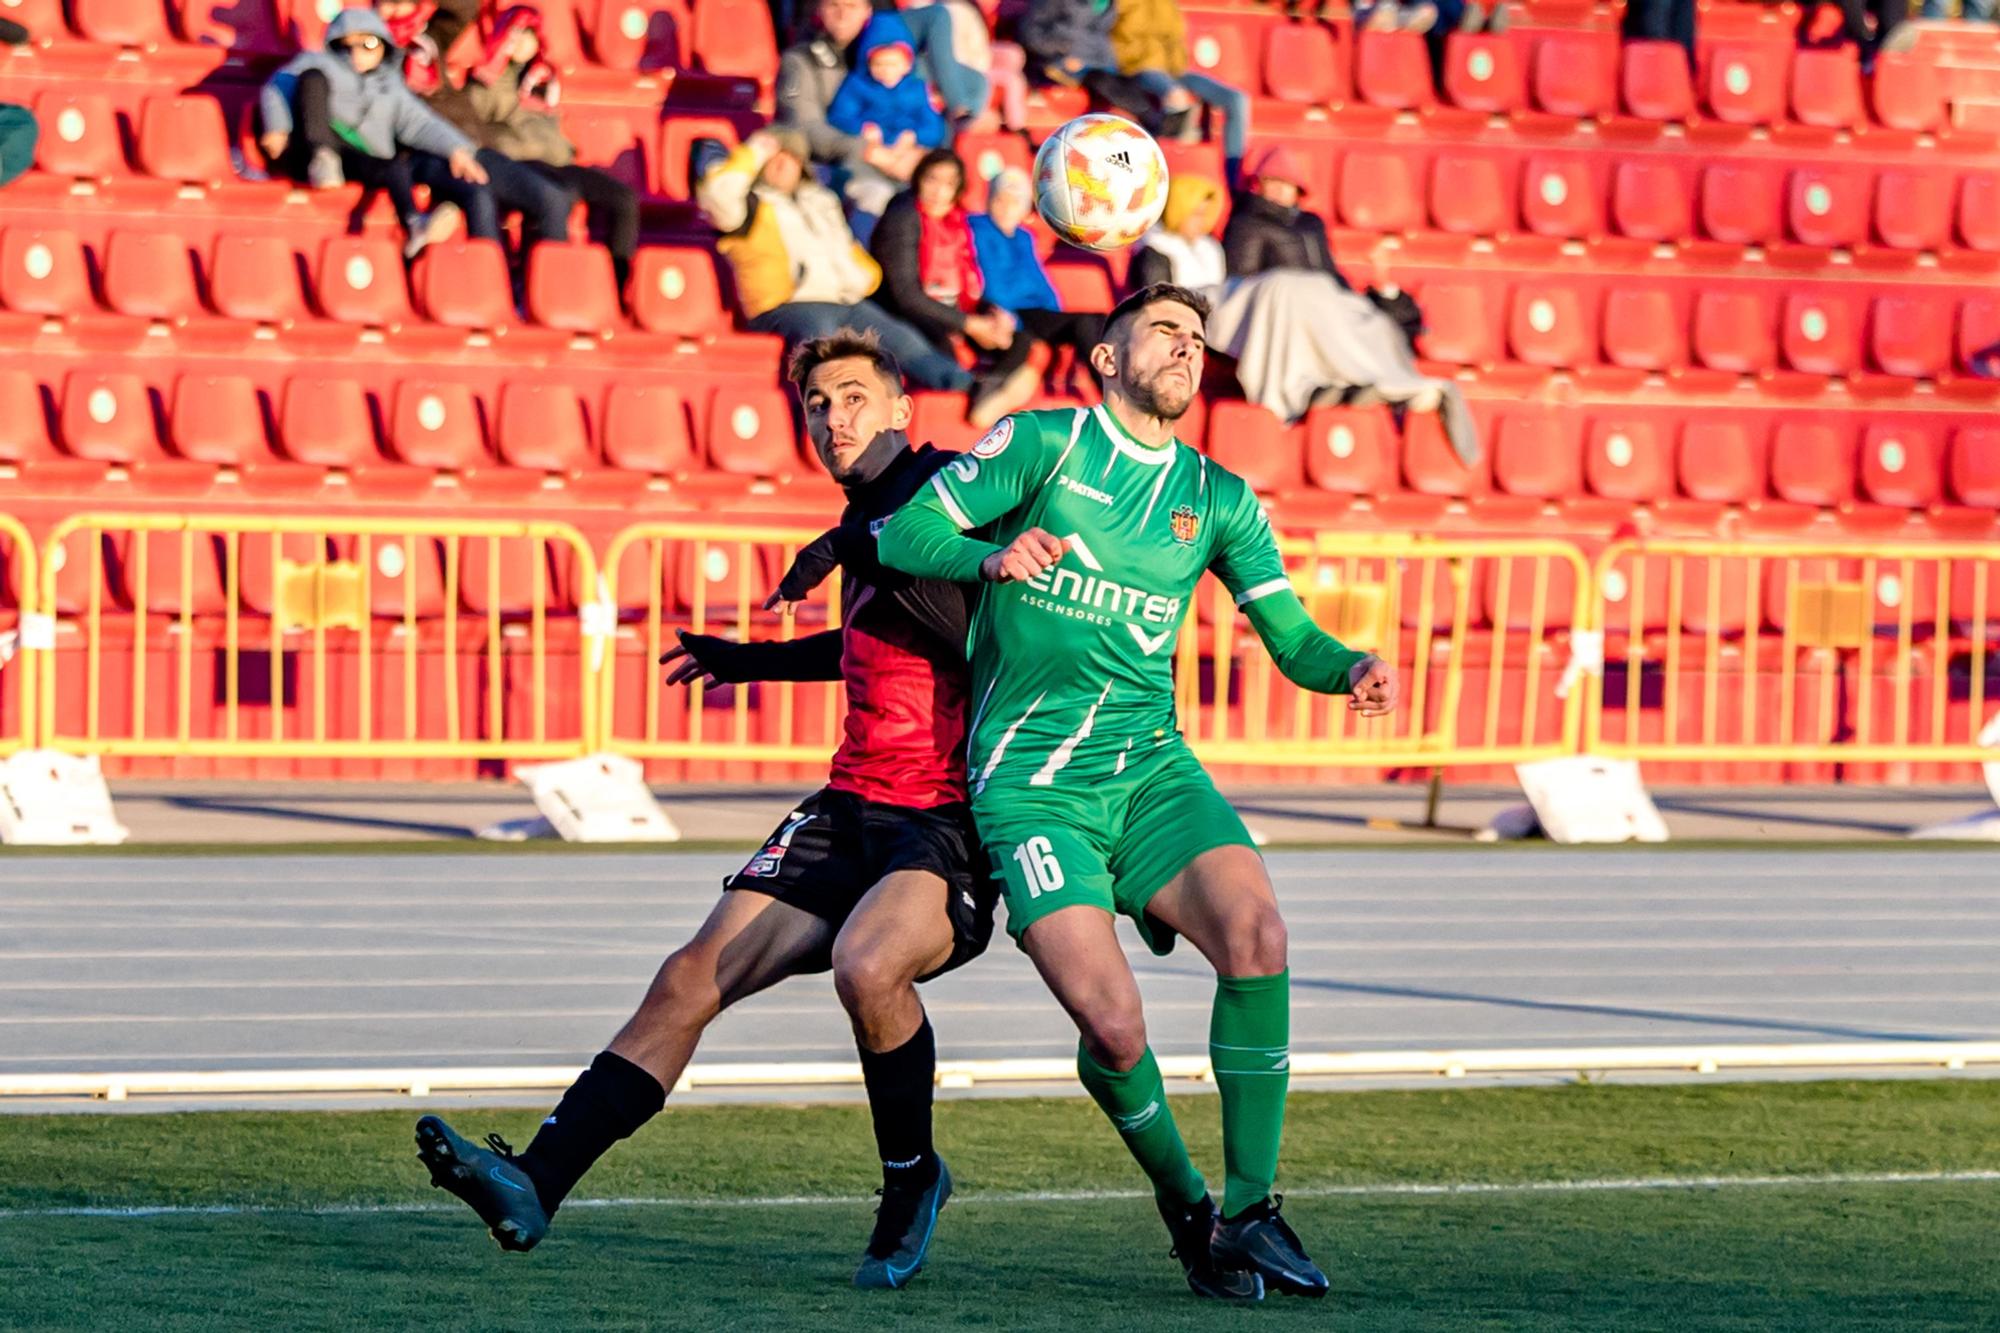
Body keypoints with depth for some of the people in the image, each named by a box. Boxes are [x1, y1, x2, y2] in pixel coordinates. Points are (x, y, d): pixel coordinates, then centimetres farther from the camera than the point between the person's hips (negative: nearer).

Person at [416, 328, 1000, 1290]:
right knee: (693, 977, -4)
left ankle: (912, 1183, -9)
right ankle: (534, 1183, -8)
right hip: (854, 806, 8)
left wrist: (870, 550, -23)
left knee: (867, 965, -35)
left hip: (950, 823, -8)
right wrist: (754, 662, 42)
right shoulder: (872, 517, 18)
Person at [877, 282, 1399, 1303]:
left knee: (1254, 928, -25)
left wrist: (1353, 671, -12)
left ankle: (1249, 1212, -14)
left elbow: (1292, 638, 10)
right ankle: (1184, 1209, 9)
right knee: (1111, 1022, -20)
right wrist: (991, 558, -22)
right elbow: (900, 534, -2)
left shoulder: (1219, 500, 13)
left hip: (1152, 767, 4)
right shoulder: (1044, 443, 1)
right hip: (1030, 786, -4)